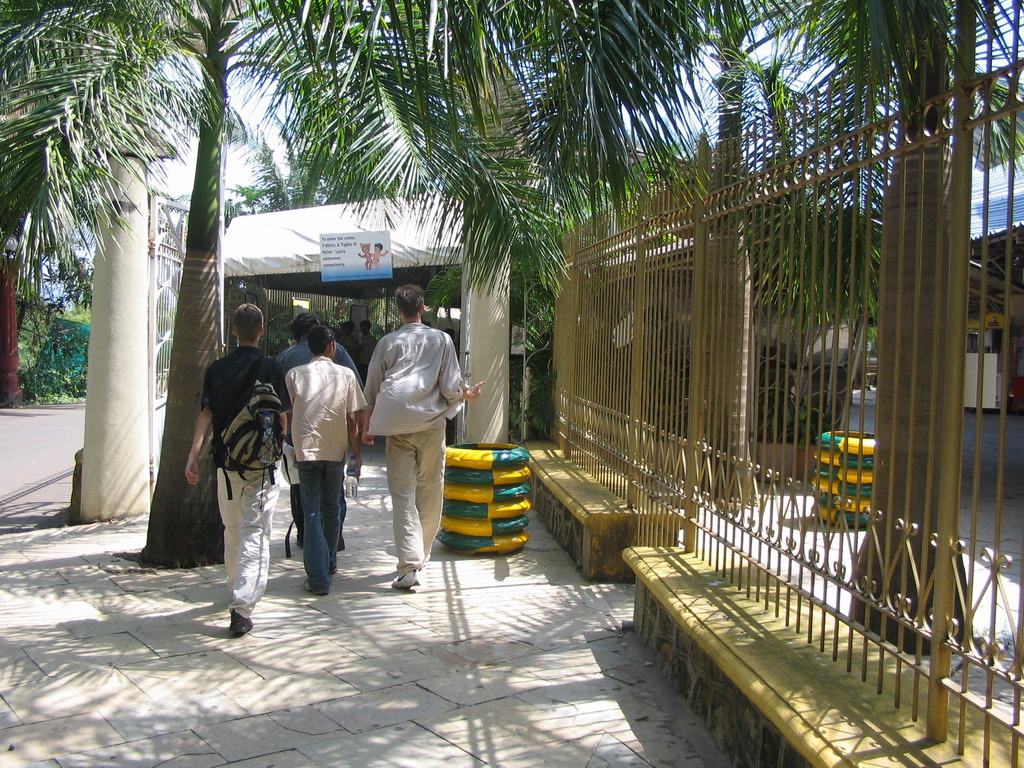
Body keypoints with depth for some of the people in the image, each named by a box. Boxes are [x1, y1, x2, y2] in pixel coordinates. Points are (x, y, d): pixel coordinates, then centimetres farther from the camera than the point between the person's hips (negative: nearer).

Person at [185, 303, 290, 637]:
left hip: (226, 459, 4)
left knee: (232, 531, 19)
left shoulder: (217, 368, 5)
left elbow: (206, 412, -3)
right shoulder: (270, 368, -5)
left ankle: (238, 589, 35)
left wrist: (194, 453, -6)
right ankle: (242, 607, -14)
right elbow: (282, 418, -4)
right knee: (255, 534, -4)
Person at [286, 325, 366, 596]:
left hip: (306, 449, -1)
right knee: (331, 510, 18)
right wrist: (357, 453, 7)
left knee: (312, 514, 1)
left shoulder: (294, 375, 0)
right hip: (336, 451, 1)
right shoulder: (346, 375, 0)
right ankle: (329, 563, 32)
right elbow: (351, 419, -1)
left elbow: (289, 412, 9)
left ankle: (318, 578, -3)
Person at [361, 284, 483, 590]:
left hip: (397, 427, 0)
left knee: (402, 494, -1)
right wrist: (468, 394, 22)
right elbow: (451, 388, 0)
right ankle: (421, 555, 23)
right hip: (431, 424, 0)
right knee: (430, 492, 12)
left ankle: (410, 564, -10)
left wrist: (367, 426, 20)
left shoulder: (388, 342, 4)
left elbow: (371, 390, 8)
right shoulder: (441, 340, 2)